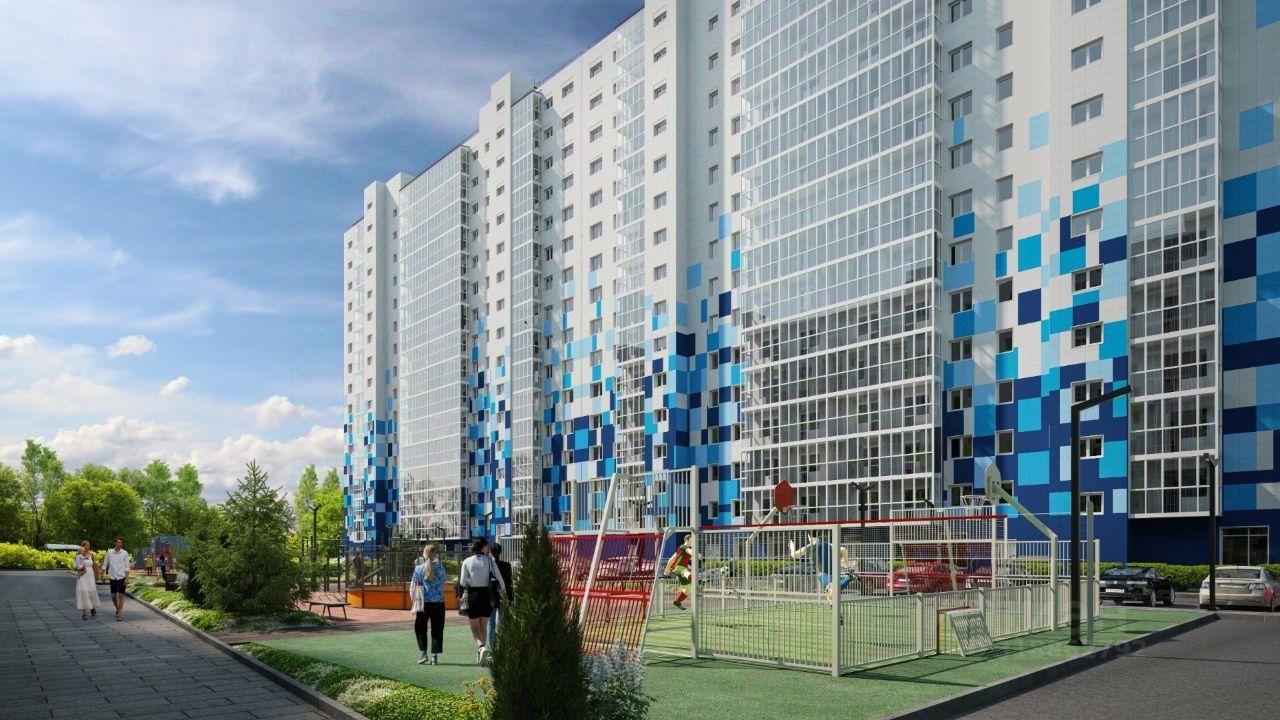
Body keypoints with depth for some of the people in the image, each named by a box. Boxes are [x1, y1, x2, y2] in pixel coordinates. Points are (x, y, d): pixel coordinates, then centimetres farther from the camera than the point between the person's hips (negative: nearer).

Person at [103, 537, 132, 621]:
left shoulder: (124, 553, -2)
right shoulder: (110, 552, 1)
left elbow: (127, 566, -1)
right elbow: (105, 564, 10)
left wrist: (127, 578, -7)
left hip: (121, 577, -3)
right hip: (113, 577, 3)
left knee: (121, 595, -5)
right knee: (113, 596, 11)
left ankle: (119, 615, -3)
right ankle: (118, 609, 35)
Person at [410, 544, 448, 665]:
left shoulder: (419, 568, -4)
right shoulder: (440, 567, -2)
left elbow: (413, 587, -2)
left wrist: (415, 602, 6)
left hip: (424, 602, -1)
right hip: (439, 602, 1)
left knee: (420, 628, 15)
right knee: (437, 629, 7)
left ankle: (423, 652, 5)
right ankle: (435, 656, 5)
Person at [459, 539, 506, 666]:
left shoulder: (467, 562, -3)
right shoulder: (489, 561, -3)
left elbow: (462, 582, -2)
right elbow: (499, 578, -1)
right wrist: (503, 591, 17)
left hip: (473, 594, -1)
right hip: (487, 594, 1)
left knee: (475, 627, 5)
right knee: (483, 626, 15)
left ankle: (481, 647, -23)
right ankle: (480, 656, 19)